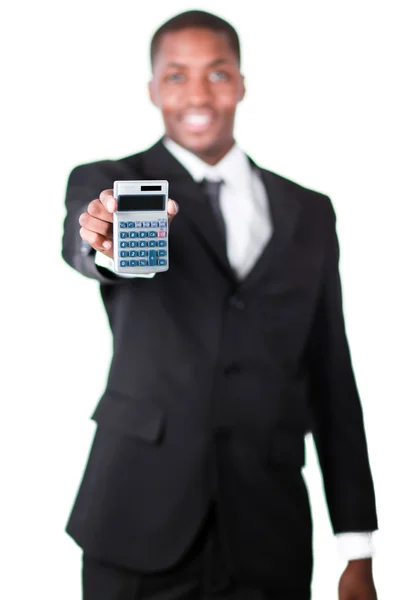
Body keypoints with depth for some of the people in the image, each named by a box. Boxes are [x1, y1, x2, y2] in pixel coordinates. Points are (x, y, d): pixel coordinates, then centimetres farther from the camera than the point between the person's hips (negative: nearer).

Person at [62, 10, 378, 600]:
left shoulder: (308, 214, 9)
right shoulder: (108, 184, 3)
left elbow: (332, 381, 9)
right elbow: (80, 241, -21)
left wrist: (358, 548, 7)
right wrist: (105, 239, -46)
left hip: (271, 535, 2)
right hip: (140, 526, -2)